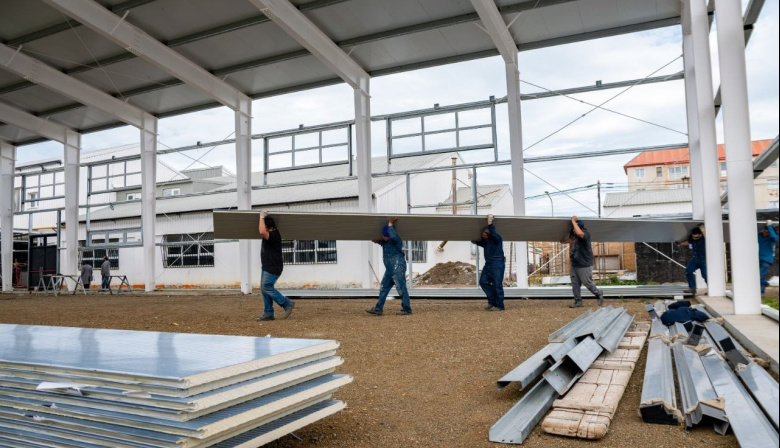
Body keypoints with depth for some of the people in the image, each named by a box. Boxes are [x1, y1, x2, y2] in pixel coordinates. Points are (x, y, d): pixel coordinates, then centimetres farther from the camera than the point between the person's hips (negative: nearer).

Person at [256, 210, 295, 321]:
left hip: (273, 267, -11)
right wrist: (263, 217, 20)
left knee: (267, 287, -14)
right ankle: (268, 313, 12)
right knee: (264, 289, 9)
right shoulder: (269, 234, 10)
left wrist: (262, 217, -27)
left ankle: (287, 304, -7)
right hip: (268, 267, 11)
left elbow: (262, 232, -38)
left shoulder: (274, 235, -20)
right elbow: (262, 232, 33)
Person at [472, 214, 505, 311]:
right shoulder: (484, 241, 13)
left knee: (497, 284, -6)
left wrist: (490, 222, -27)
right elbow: (475, 241, 29)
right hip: (488, 264, 9)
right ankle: (492, 301, 13)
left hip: (497, 264, -9)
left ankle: (499, 306, 0)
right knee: (483, 281, 4)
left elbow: (493, 233, -33)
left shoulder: (496, 239, -11)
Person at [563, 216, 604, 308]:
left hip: (584, 265, -7)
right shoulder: (572, 234, 4)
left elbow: (579, 233, -42)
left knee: (587, 283, 4)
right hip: (574, 264, 7)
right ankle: (578, 302, 12)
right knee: (575, 283, 6)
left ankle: (599, 294, 28)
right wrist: (568, 240, -7)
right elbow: (563, 241, 17)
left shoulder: (586, 234, -17)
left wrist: (573, 221, -31)